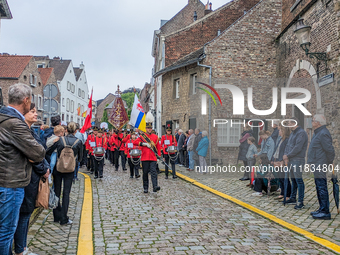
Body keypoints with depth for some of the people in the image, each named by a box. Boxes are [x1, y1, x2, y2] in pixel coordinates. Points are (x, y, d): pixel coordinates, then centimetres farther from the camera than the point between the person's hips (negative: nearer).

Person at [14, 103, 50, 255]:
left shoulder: (31, 131, 15)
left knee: (26, 214, 16)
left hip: (34, 177, 10)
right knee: (24, 213, -1)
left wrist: (46, 168, 4)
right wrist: (44, 170, -10)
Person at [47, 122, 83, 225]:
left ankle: (57, 216, 19)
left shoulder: (60, 140, -7)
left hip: (58, 169, 1)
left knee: (57, 192, 12)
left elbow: (48, 151, -2)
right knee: (66, 193, 3)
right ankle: (64, 219, 2)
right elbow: (80, 156, 5)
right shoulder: (78, 142, -6)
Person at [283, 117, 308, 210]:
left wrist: (288, 155, -13)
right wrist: (286, 155, 0)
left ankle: (300, 202, -6)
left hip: (298, 160, -9)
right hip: (290, 160, 9)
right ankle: (293, 198, 27)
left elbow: (298, 148, -20)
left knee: (298, 180, -8)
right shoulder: (292, 133, 18)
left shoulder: (301, 133, -13)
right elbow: (288, 145, 17)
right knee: (293, 179, 16)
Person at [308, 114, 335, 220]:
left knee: (322, 188, -8)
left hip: (320, 165, -11)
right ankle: (322, 209, 24)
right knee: (319, 187, 16)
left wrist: (330, 163, -12)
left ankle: (325, 212, -4)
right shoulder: (318, 133, 17)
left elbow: (330, 150, -20)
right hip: (317, 165, 11)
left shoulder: (323, 134, -17)